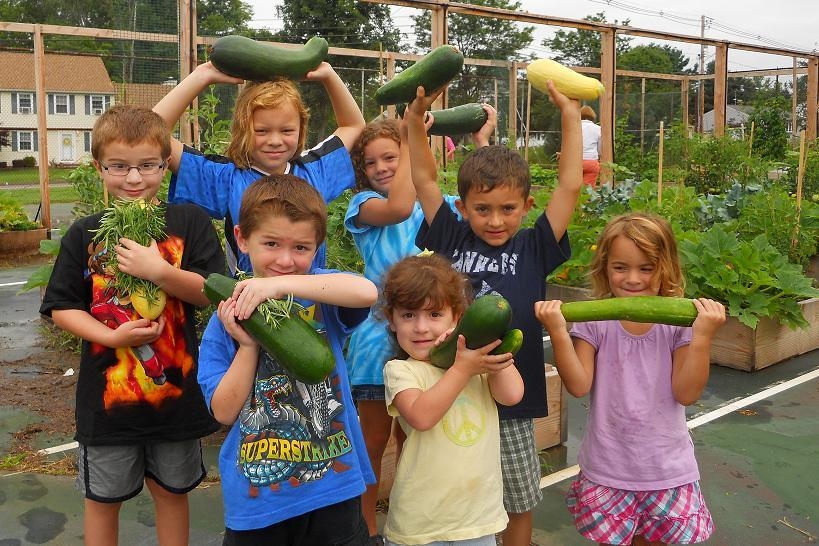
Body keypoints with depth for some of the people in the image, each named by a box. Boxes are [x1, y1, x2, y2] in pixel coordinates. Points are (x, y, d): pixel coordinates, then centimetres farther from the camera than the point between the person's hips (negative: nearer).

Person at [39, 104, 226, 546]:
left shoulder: (188, 222, -6)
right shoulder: (84, 234, -3)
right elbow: (61, 308, -1)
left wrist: (159, 271, -24)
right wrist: (112, 336, -17)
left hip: (176, 387, -1)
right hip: (107, 390, 1)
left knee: (171, 491, 19)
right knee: (102, 499, 18)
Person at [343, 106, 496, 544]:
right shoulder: (363, 204, -5)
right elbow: (398, 208, -27)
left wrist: (482, 140, -3)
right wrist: (414, 137, -22)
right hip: (379, 335, -3)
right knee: (376, 438, 9)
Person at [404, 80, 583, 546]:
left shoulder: (534, 250, -1)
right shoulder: (452, 241, -1)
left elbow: (570, 185, -5)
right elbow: (425, 180, -2)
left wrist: (571, 117, -7)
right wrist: (416, 118, -12)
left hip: (512, 403, 0)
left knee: (520, 504, 18)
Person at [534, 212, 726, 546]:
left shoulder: (680, 322, -8)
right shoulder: (594, 321, -7)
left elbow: (687, 393, -12)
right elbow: (578, 386, -14)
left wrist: (702, 337, -23)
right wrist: (558, 333, -24)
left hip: (667, 468, 0)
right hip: (606, 469, 0)